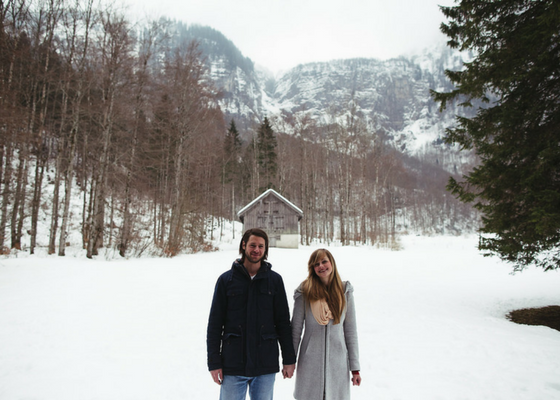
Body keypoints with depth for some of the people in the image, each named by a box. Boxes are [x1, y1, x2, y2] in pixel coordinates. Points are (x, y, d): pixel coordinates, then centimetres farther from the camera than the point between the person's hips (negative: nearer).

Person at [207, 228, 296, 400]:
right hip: (233, 366, -1)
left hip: (266, 366, 1)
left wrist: (289, 359, 3)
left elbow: (283, 322, 5)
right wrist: (214, 362, -3)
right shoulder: (226, 279, 0)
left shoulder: (275, 280, 3)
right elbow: (215, 323, 1)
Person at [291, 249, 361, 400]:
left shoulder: (345, 291, 1)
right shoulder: (305, 292, -5)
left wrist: (355, 367, 3)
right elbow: (296, 328, 1)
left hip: (338, 362, 1)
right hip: (310, 363, -1)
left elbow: (351, 330, 3)